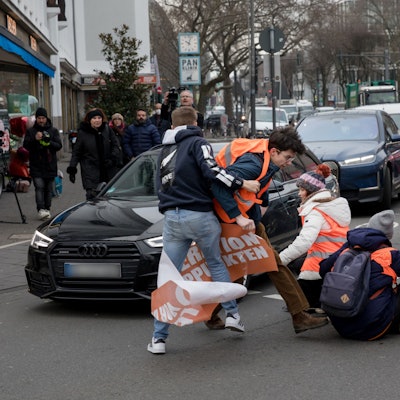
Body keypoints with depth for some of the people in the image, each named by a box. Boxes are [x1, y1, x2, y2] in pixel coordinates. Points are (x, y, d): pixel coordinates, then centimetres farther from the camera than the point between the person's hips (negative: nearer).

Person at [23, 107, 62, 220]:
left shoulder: (53, 131, 9)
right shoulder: (30, 131, 7)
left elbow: (59, 146, 0)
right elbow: (26, 146, -4)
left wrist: (49, 143, -20)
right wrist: (35, 139, -22)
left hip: (50, 165, 2)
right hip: (36, 166, -2)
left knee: (48, 189, 6)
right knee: (39, 187, -14)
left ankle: (47, 209, 14)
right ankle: (41, 209, -20)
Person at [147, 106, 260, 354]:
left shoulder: (165, 152, 22)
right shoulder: (197, 143, 0)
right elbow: (212, 171, -16)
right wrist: (242, 184, -10)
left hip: (172, 217, 4)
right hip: (199, 215, -4)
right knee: (216, 264, 18)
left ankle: (159, 338, 1)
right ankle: (232, 313, 18)